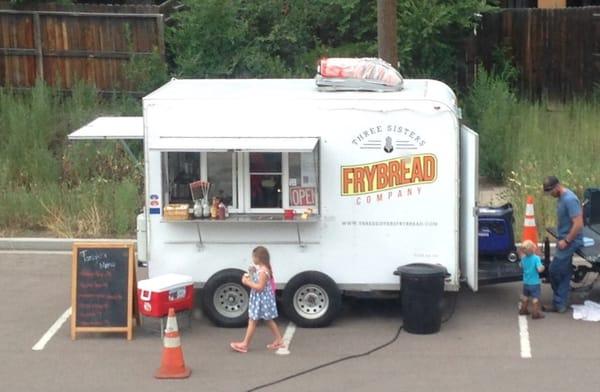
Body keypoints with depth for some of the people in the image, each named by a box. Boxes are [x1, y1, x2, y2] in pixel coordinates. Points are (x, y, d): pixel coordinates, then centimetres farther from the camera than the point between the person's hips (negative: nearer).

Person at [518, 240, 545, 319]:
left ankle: (523, 310, 36)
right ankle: (535, 313, 5)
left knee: (525, 297, 23)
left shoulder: (523, 258, -4)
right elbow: (539, 269, -29)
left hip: (526, 282, 6)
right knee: (535, 298, 3)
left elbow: (521, 266, 15)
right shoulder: (536, 258, -23)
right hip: (535, 283, -6)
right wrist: (543, 267, -8)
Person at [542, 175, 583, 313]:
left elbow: (578, 224, -25)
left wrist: (566, 241, -20)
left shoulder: (570, 199, -22)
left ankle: (558, 304, 10)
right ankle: (560, 304, 14)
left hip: (570, 242, -9)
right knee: (563, 274, 10)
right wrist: (561, 239, 14)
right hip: (565, 240, 9)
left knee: (554, 270, -3)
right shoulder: (561, 198, 8)